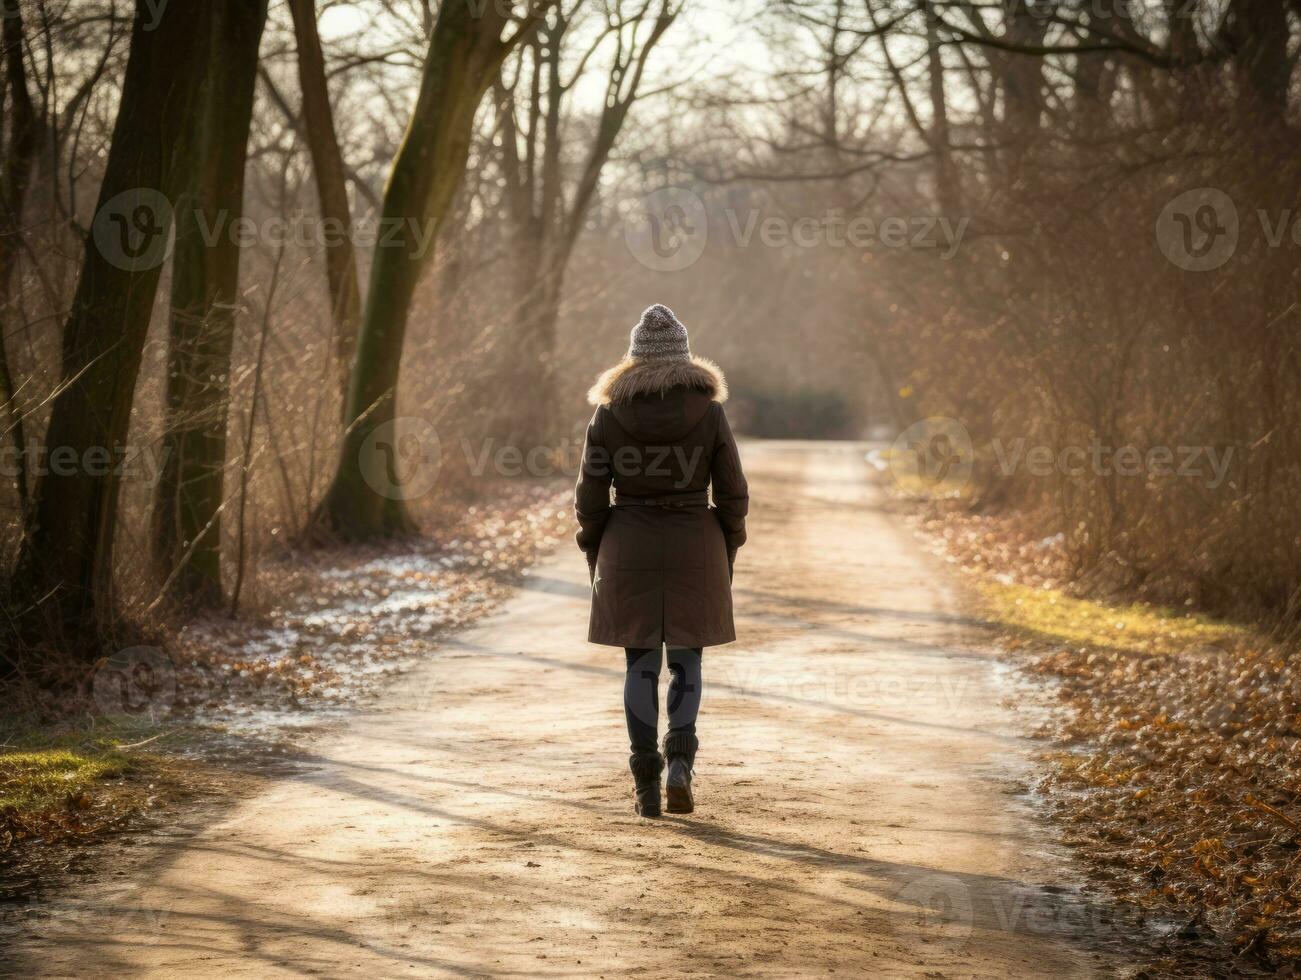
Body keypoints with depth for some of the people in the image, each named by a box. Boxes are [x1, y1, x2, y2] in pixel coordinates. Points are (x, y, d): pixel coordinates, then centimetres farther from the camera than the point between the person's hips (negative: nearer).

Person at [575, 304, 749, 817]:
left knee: (640, 664, 8)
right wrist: (726, 559, 10)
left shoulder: (609, 414, -4)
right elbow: (732, 494, -2)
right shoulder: (708, 412, -5)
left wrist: (594, 561, 10)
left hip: (629, 551, 0)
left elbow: (590, 496, -1)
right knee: (685, 660, 13)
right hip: (693, 549, 0)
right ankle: (680, 762, -6)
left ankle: (646, 783, 5)